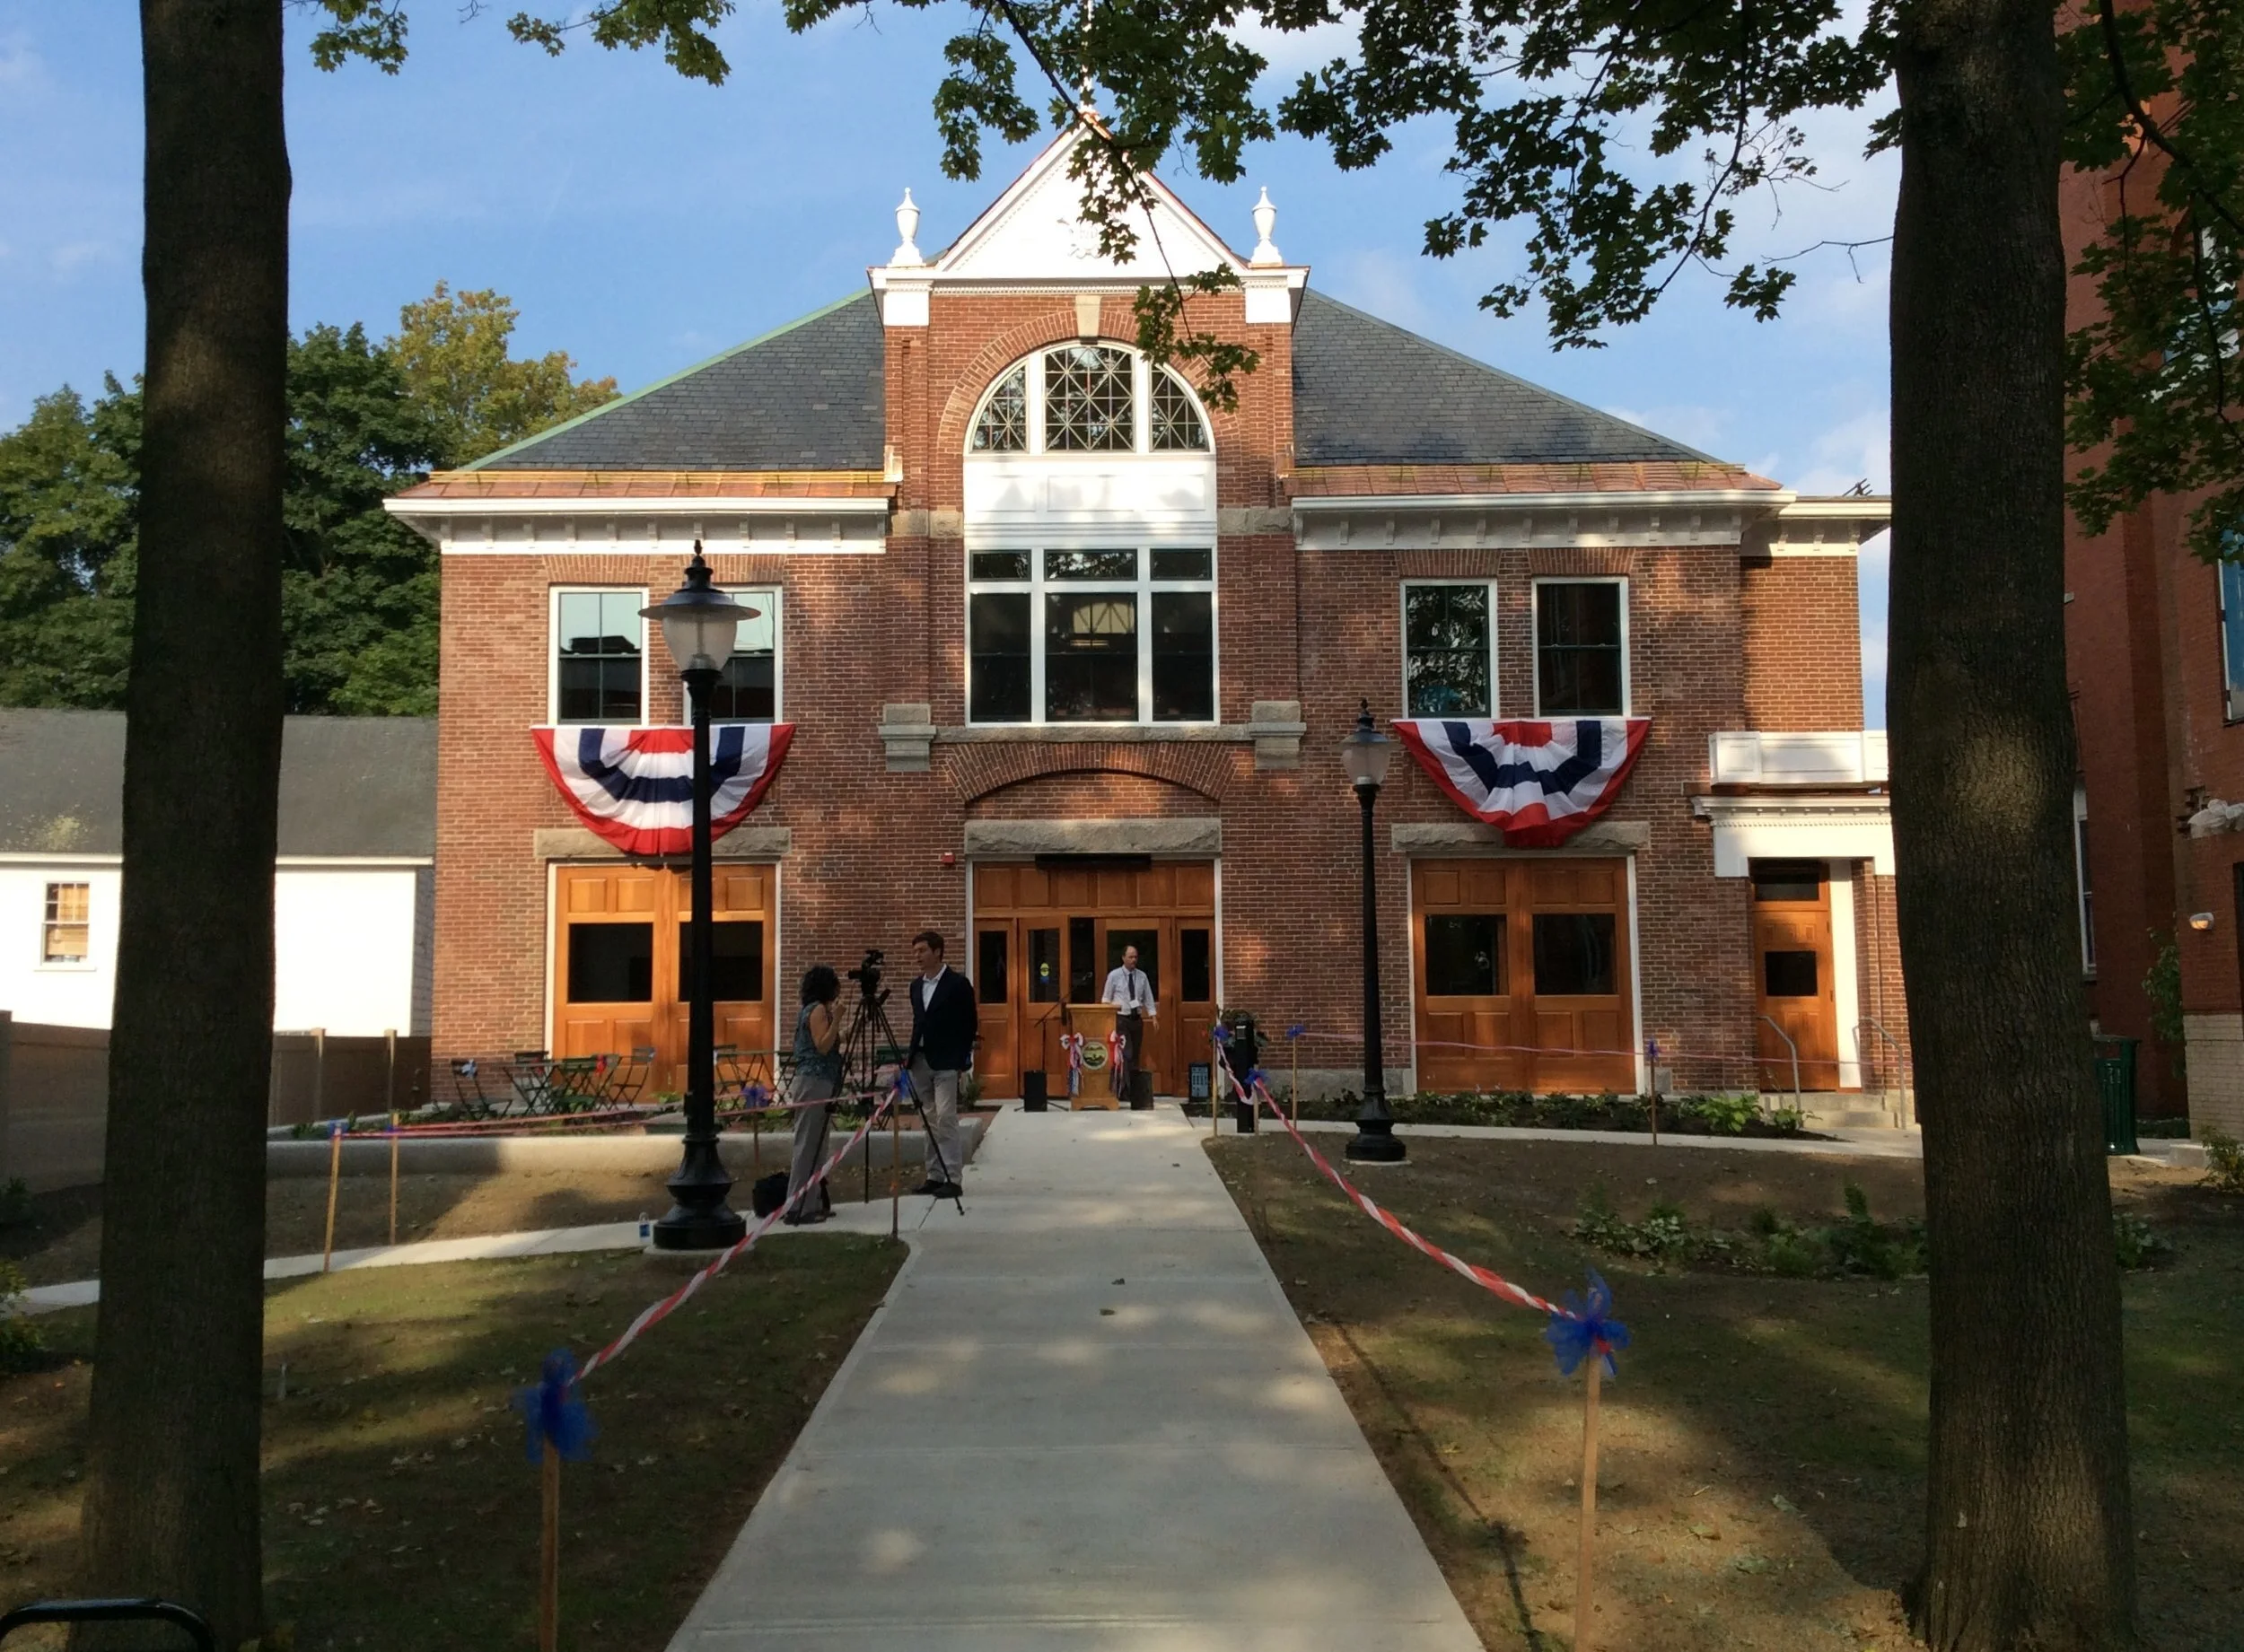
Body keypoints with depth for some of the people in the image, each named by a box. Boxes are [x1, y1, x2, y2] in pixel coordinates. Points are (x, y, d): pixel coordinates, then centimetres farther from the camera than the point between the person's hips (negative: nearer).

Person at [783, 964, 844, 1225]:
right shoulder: (819, 1009, -10)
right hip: (815, 1083, -10)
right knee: (809, 1144, -8)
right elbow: (822, 1046, -19)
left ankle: (813, 1201, 14)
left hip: (810, 1081, 10)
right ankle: (799, 1207, -7)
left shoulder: (808, 1009, 17)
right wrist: (837, 1019, -20)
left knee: (814, 1144, 11)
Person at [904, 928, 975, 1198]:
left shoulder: (958, 984, -6)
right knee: (930, 1121, 9)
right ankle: (934, 1176, 14)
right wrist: (910, 1054, 11)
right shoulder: (916, 986, 14)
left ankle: (952, 1179, -8)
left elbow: (970, 1024, -4)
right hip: (921, 1061, 7)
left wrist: (962, 1061, -7)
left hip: (945, 1062, -7)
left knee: (945, 1119, -10)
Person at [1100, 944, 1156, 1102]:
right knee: (1125, 1055, -13)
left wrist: (1153, 1016, 0)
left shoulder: (1142, 976, 6)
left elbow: (1148, 998, 9)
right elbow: (1106, 998, 5)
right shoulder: (1114, 976, -1)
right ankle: (1124, 1091, -13)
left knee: (1135, 1056, 8)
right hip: (1121, 1019, -4)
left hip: (1137, 1019, 4)